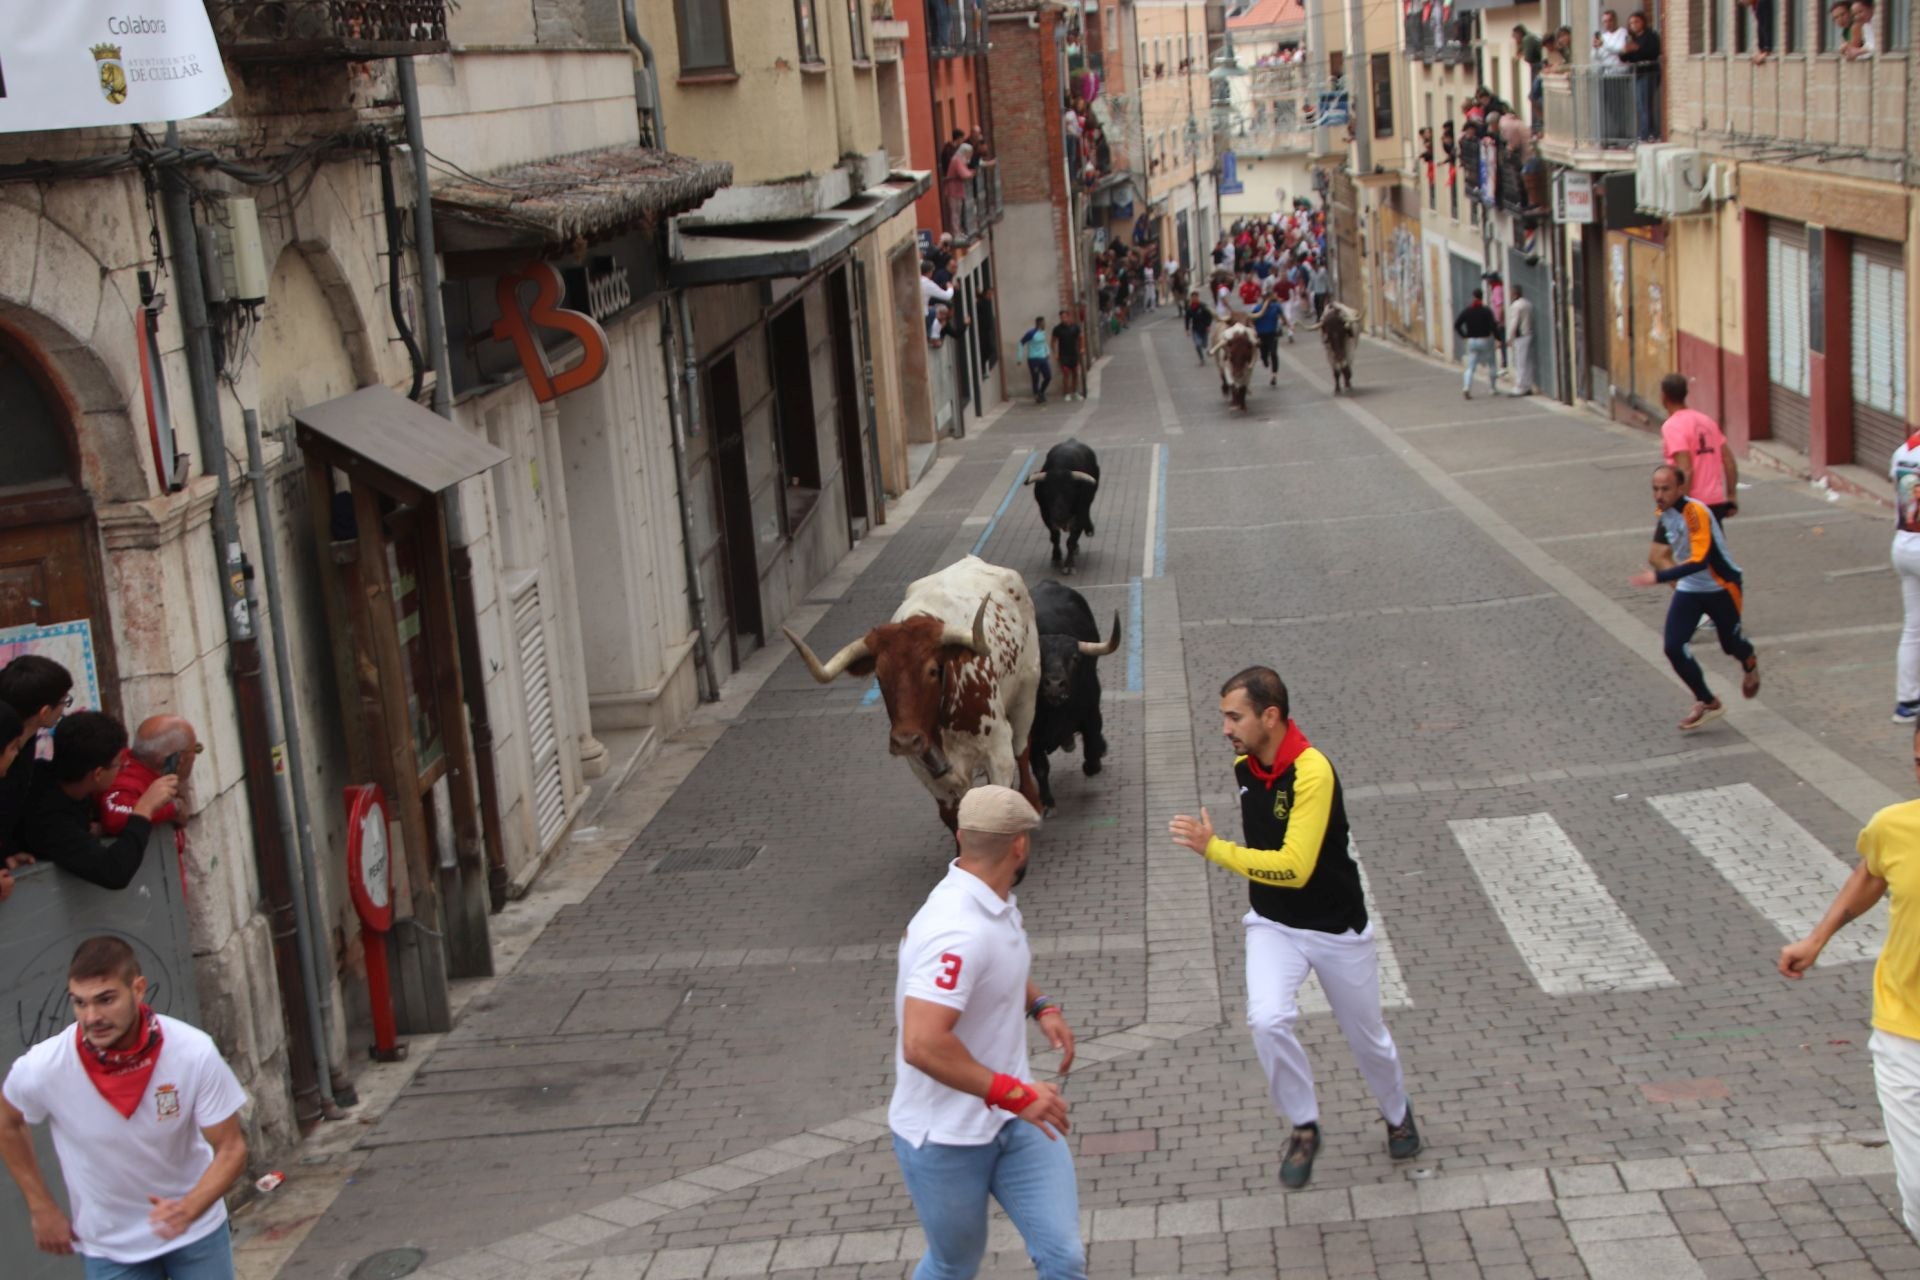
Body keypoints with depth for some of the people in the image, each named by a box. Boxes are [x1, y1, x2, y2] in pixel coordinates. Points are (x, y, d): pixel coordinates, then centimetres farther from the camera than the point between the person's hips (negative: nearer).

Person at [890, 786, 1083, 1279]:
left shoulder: (996, 903, 2)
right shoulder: (957, 932, -29)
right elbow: (922, 1045, -37)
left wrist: (1041, 1006, 6)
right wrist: (1014, 1093, -31)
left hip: (1014, 1120, 8)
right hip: (946, 1140, -8)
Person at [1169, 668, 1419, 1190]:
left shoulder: (1312, 771, -28)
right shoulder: (1244, 766, -5)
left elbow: (1295, 868, -34)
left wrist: (1214, 849, -36)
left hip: (1337, 927, -4)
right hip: (1273, 925, 4)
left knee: (1366, 1036, 14)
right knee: (1268, 1020, -21)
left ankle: (1397, 1114, 45)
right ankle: (1304, 1127, 1)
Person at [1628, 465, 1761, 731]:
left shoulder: (1695, 512, -29)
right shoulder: (1664, 513, -5)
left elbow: (1700, 560, -37)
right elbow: (1657, 556, 14)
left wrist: (1659, 577, -44)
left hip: (1721, 587, -6)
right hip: (1689, 589, 6)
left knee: (1730, 645, 14)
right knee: (1674, 648, -10)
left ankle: (1750, 663, 53)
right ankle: (1707, 702, 8)